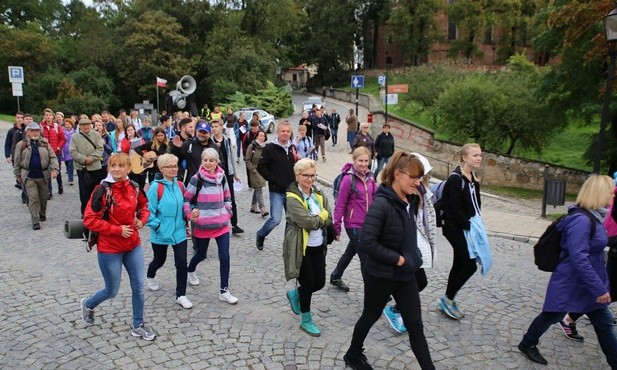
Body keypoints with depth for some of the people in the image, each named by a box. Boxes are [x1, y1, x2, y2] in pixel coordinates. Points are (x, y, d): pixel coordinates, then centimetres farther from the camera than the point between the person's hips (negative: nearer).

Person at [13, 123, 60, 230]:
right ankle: (35, 221, -5)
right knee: (33, 198, -8)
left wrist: (54, 169, -15)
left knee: (43, 197, 14)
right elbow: (17, 161, 4)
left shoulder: (45, 144, 3)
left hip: (43, 175, 2)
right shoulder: (21, 145, -2)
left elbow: (53, 157, 0)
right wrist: (18, 175, 5)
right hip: (29, 176, -2)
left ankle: (42, 214, 37)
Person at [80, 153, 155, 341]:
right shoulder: (102, 190, -18)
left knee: (139, 287, 8)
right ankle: (88, 304, 43)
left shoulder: (134, 187, -2)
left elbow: (144, 205, 17)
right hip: (109, 249, -5)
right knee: (112, 291, 10)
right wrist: (118, 230, -20)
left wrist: (142, 220, -2)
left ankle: (138, 325, 27)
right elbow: (89, 220, -19)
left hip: (133, 245, 5)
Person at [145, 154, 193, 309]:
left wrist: (185, 220, 3)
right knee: (159, 260, 20)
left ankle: (181, 295, 9)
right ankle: (150, 277, 53)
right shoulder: (155, 187, -17)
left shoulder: (180, 185, 0)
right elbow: (148, 210, -16)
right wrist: (157, 226, -17)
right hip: (161, 234, -3)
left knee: (181, 263, -3)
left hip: (179, 232, 3)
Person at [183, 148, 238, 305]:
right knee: (201, 254, 16)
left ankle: (224, 291, 9)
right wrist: (189, 215, -15)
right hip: (203, 225, -3)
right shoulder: (196, 179, -11)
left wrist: (228, 213, 3)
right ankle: (190, 270, 51)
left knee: (224, 256, -2)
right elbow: (186, 199, -3)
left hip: (222, 224, 3)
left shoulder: (222, 177, 1)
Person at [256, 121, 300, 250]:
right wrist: (274, 180, -13)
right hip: (277, 191, -5)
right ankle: (260, 235, 19)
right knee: (275, 219, -10)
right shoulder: (270, 148, -6)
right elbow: (261, 168, -7)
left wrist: (298, 160, -3)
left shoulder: (292, 147, 10)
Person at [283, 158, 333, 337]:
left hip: (318, 246, 7)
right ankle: (306, 321, 26)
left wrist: (314, 220, -15)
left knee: (320, 282, 11)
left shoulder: (319, 194, 5)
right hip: (301, 248, -6)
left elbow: (329, 220, 0)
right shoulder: (292, 198, -16)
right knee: (308, 284, 5)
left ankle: (295, 294, 40)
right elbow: (309, 222, -25)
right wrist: (322, 215, -9)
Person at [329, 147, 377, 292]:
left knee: (351, 251, 23)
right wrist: (337, 227, -11)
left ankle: (335, 277, 44)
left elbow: (375, 197, 9)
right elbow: (340, 204, -13)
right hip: (354, 224, -7)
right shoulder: (348, 178, -17)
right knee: (366, 258, -2)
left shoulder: (369, 176, 2)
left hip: (367, 223, 7)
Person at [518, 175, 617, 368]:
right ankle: (527, 344, 31)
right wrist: (599, 288, -27)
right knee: (552, 315, 10)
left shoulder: (593, 216, 4)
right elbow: (579, 259, -31)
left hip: (588, 282, 9)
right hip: (570, 284, -9)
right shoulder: (581, 220, -26)